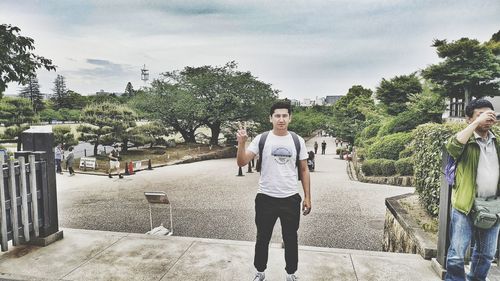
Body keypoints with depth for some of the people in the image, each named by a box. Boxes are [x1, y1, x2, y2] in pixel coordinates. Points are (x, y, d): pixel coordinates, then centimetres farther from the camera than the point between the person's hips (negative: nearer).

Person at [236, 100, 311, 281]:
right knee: (263, 238, 16)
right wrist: (241, 143, -28)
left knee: (290, 239, 17)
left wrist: (307, 197, 3)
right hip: (266, 198, -1)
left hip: (291, 199, 1)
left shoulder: (298, 141, 0)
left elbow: (304, 170, 6)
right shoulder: (261, 139, -6)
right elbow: (242, 163, -11)